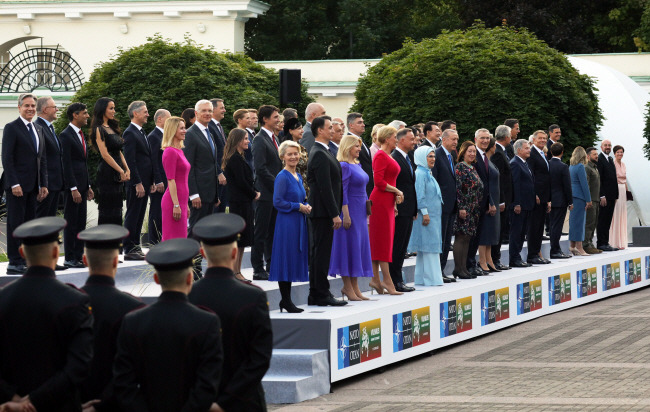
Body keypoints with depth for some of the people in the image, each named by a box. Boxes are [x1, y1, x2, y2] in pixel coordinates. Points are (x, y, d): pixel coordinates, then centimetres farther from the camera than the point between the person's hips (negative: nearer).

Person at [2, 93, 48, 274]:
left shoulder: (38, 130, 16)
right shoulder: (11, 128, -6)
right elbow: (7, 158, -11)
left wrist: (43, 185, 11)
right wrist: (14, 184, -18)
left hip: (33, 186, 7)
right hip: (17, 185, -7)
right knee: (15, 224, -5)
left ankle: (26, 260, 11)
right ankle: (14, 263, -3)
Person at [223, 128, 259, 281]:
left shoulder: (239, 158, 16)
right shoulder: (235, 159, -15)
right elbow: (241, 182, -19)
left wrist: (254, 191, 3)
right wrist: (254, 194, -6)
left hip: (243, 202, 10)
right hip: (240, 203, -10)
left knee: (242, 239, 12)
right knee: (238, 239, -6)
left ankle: (237, 271, 16)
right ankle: (236, 273, -3)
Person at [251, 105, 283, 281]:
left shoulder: (273, 139, 16)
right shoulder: (259, 139, -12)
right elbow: (261, 169, -18)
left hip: (276, 193, 9)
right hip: (265, 193, -9)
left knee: (273, 232, 12)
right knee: (261, 232, -3)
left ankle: (271, 267, 18)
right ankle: (258, 270, 1)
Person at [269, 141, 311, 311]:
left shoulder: (298, 176, 14)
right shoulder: (283, 177, -11)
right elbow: (278, 202, -16)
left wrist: (306, 207, 4)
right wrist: (298, 206, -14)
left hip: (298, 223, 9)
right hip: (286, 223, -9)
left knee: (295, 259, 9)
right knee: (286, 258, -5)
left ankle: (287, 300, 15)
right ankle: (286, 301, 0)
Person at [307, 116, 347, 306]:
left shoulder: (320, 152, 17)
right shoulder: (320, 155, -16)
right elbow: (325, 187, -20)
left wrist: (335, 212, 20)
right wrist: (335, 214, -20)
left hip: (320, 211, 11)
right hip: (323, 211, -11)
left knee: (318, 252, 12)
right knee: (322, 252, -7)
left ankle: (315, 295, 16)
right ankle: (322, 295, -5)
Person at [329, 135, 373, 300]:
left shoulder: (357, 165, 14)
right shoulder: (344, 166, -13)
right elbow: (342, 192, -17)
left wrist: (367, 211, 19)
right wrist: (345, 215, -21)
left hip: (360, 211, 9)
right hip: (350, 210, -9)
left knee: (358, 247, 10)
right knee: (349, 245, -4)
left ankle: (355, 288, 14)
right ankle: (347, 287, 1)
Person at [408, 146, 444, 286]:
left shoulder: (427, 173, 18)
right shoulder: (420, 174, -13)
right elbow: (419, 195, -19)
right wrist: (425, 213, -22)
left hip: (432, 215, 10)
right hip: (426, 215, -10)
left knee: (425, 248, 10)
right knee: (429, 246, -9)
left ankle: (421, 278, 13)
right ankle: (430, 278, -8)